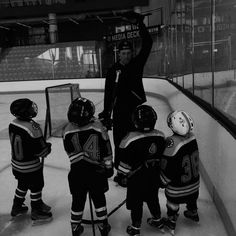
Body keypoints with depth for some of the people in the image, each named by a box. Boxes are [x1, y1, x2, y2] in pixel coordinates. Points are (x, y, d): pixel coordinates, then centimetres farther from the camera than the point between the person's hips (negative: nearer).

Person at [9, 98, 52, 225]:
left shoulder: (12, 124, -8)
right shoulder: (33, 127, -30)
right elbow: (41, 151, -24)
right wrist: (48, 146, 0)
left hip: (16, 164, 7)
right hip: (31, 168, -7)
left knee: (22, 185, 27)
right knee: (36, 188, 14)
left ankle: (16, 208, 45)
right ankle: (36, 213, 31)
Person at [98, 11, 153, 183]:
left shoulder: (137, 64, 3)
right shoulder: (113, 71, 2)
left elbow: (147, 43, -5)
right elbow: (108, 94, 2)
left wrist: (139, 23, -11)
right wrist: (106, 114, 0)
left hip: (137, 108, 0)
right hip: (119, 112, 0)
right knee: (120, 142, 6)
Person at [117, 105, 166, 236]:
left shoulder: (130, 139, -26)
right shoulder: (160, 136, -12)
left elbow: (124, 163, -17)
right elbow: (163, 157, 2)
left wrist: (122, 175, 0)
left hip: (136, 177, -4)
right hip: (154, 176, 5)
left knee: (136, 202, 15)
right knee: (153, 198, 26)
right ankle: (158, 220, 46)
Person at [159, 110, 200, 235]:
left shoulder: (172, 143, -36)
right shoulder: (192, 137, -17)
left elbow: (167, 168, -24)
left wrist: (163, 181, -5)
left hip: (177, 188, -5)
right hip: (194, 182, 5)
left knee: (172, 203, 22)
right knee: (192, 199, 32)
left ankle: (171, 223, 44)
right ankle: (193, 213, 58)